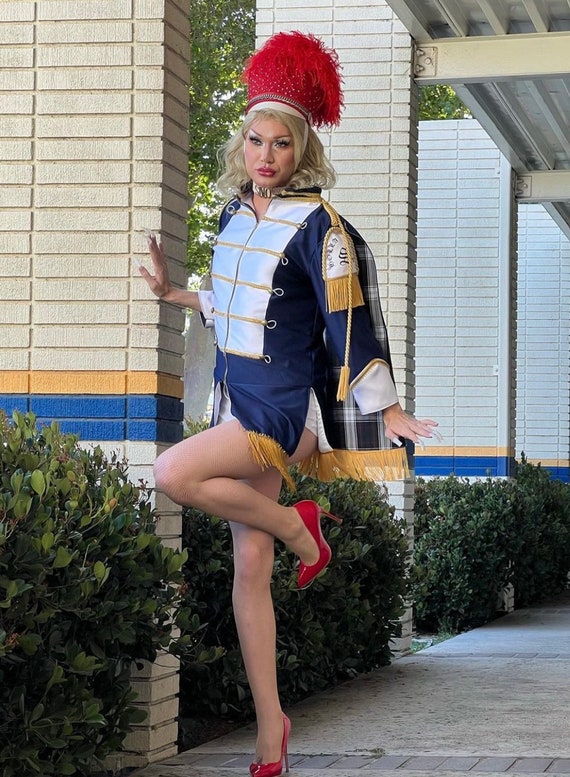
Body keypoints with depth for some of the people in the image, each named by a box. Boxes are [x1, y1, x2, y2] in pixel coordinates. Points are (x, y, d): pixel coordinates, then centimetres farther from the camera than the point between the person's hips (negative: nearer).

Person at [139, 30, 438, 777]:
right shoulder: (235, 216, 9)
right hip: (237, 402, 7)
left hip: (280, 408, -7)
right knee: (250, 567, 5)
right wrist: (176, 293, 24)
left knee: (173, 474, -28)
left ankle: (297, 524, -4)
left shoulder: (316, 226, -12)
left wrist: (388, 412, -12)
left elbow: (349, 324, -12)